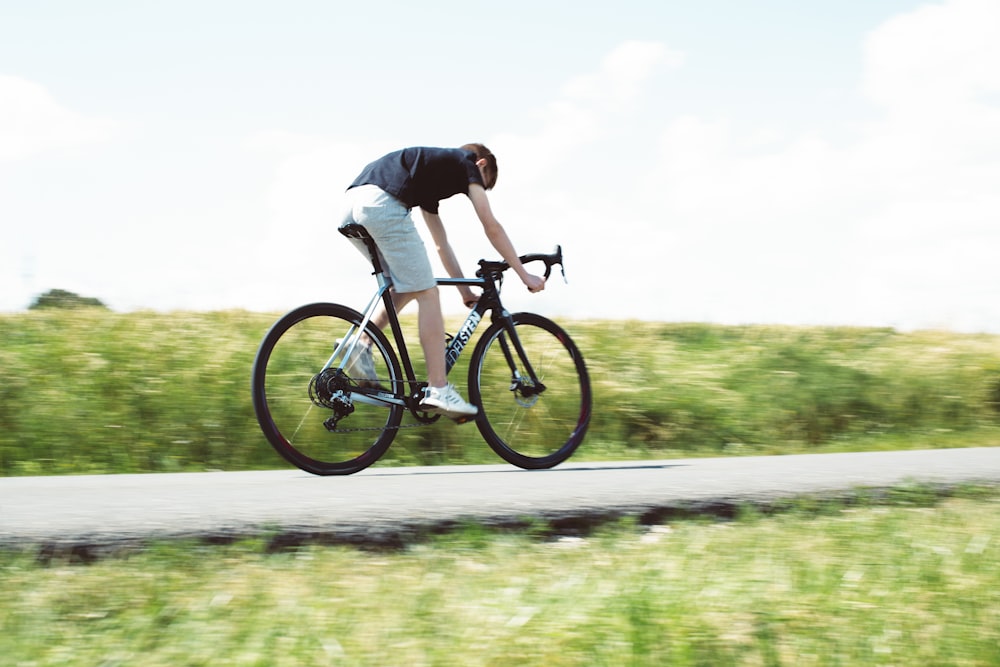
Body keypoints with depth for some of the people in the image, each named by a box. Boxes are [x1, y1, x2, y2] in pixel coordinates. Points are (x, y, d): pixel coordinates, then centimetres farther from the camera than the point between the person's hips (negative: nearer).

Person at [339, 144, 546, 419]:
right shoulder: (468, 163, 17)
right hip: (383, 205, -9)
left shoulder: (434, 164, 37)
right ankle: (438, 391, -3)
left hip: (353, 207, 9)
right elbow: (492, 228, 13)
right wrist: (525, 275, 20)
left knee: (407, 288, 22)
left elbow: (441, 244, 40)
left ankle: (360, 345, 9)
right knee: (427, 294, -2)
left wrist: (465, 291, 43)